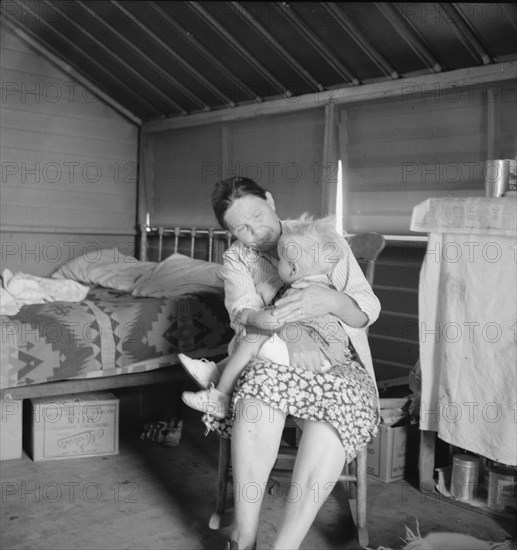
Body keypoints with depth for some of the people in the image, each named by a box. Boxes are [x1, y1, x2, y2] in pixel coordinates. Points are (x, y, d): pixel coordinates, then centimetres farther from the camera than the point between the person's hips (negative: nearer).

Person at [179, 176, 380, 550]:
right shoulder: (236, 258, 8)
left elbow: (369, 309, -5)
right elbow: (244, 312, -12)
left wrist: (331, 300, -28)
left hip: (336, 358, 0)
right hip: (268, 357, 0)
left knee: (341, 398, -36)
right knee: (264, 381, -37)